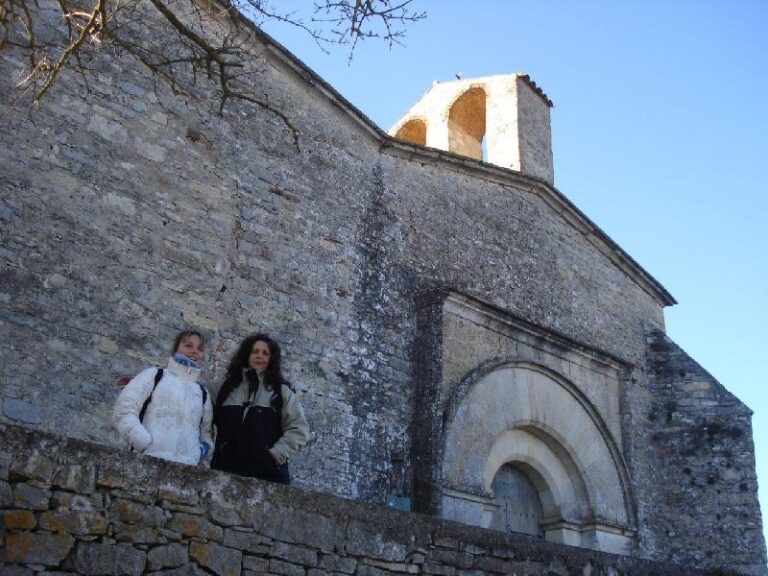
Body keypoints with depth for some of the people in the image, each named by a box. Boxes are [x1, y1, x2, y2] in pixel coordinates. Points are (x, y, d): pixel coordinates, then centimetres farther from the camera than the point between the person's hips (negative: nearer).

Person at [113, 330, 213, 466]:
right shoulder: (154, 375, 11)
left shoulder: (203, 394, 23)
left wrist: (204, 447, 4)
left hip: (187, 467, 3)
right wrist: (145, 444, -12)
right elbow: (124, 410, 2)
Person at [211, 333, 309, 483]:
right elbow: (213, 423, 16)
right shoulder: (228, 386, 14)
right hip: (226, 470, 2)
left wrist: (275, 455, -8)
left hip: (267, 473, -2)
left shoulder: (281, 391, 7)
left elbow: (299, 430, 2)